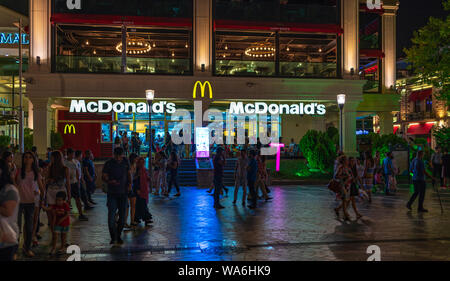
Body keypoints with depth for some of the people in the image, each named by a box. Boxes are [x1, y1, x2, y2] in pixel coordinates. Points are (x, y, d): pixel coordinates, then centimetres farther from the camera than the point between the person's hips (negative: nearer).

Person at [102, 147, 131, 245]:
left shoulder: (125, 162, 3)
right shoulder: (109, 164, -7)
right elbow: (103, 176, -3)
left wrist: (130, 183, 0)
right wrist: (110, 181, -23)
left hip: (123, 193, 3)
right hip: (112, 194, -3)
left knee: (122, 216, 6)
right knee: (111, 216, -10)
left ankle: (118, 236, 22)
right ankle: (113, 237, 5)